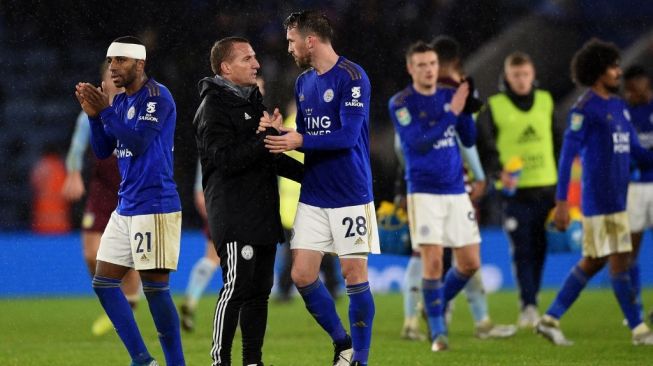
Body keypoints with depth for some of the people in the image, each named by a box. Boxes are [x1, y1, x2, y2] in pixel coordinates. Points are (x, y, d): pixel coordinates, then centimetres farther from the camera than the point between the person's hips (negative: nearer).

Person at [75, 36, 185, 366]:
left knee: (155, 287, -8)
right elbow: (102, 150, 13)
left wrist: (105, 111, -17)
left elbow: (139, 141, -20)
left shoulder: (157, 97, -10)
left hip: (155, 207, -9)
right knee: (104, 283, 7)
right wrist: (93, 114, 0)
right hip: (125, 208, 9)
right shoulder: (120, 102, 14)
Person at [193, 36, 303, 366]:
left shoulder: (252, 100, 19)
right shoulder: (214, 107, -9)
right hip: (234, 216, -9)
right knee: (237, 286, -12)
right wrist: (265, 138, -24)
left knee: (260, 289, 8)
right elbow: (225, 158, -20)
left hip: (263, 213, 9)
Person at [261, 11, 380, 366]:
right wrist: (281, 132, -3)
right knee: (302, 275, 2)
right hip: (312, 198, 7)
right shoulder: (303, 83, 11)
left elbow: (347, 136, -19)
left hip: (351, 197, -7)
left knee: (354, 276, -1)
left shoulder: (351, 77, -12)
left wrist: (299, 141, -18)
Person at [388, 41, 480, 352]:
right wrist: (452, 112, -21)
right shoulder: (400, 103, -6)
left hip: (456, 191, 5)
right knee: (433, 260, -12)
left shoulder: (449, 96, 8)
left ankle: (437, 304, 28)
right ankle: (437, 332, 0)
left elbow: (469, 139, 6)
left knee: (470, 263, 3)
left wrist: (466, 109, -11)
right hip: (424, 193, -5)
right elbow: (417, 142, -18)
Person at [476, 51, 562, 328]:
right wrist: (498, 172, -19)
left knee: (539, 249, 6)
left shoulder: (546, 102, 10)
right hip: (515, 190, -3)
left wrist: (563, 181, 11)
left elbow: (557, 142, 15)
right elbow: (484, 146, -3)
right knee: (521, 250, -10)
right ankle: (528, 305, -11)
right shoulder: (494, 107, 0)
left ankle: (531, 301, 17)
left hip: (546, 188, 3)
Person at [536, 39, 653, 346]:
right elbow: (567, 155, -12)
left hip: (617, 197, 9)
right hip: (599, 201, -9)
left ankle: (550, 319, 16)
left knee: (593, 261, 10)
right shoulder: (585, 109, -10)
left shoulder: (619, 106, 15)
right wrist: (561, 201, -17)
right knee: (619, 260, -6)